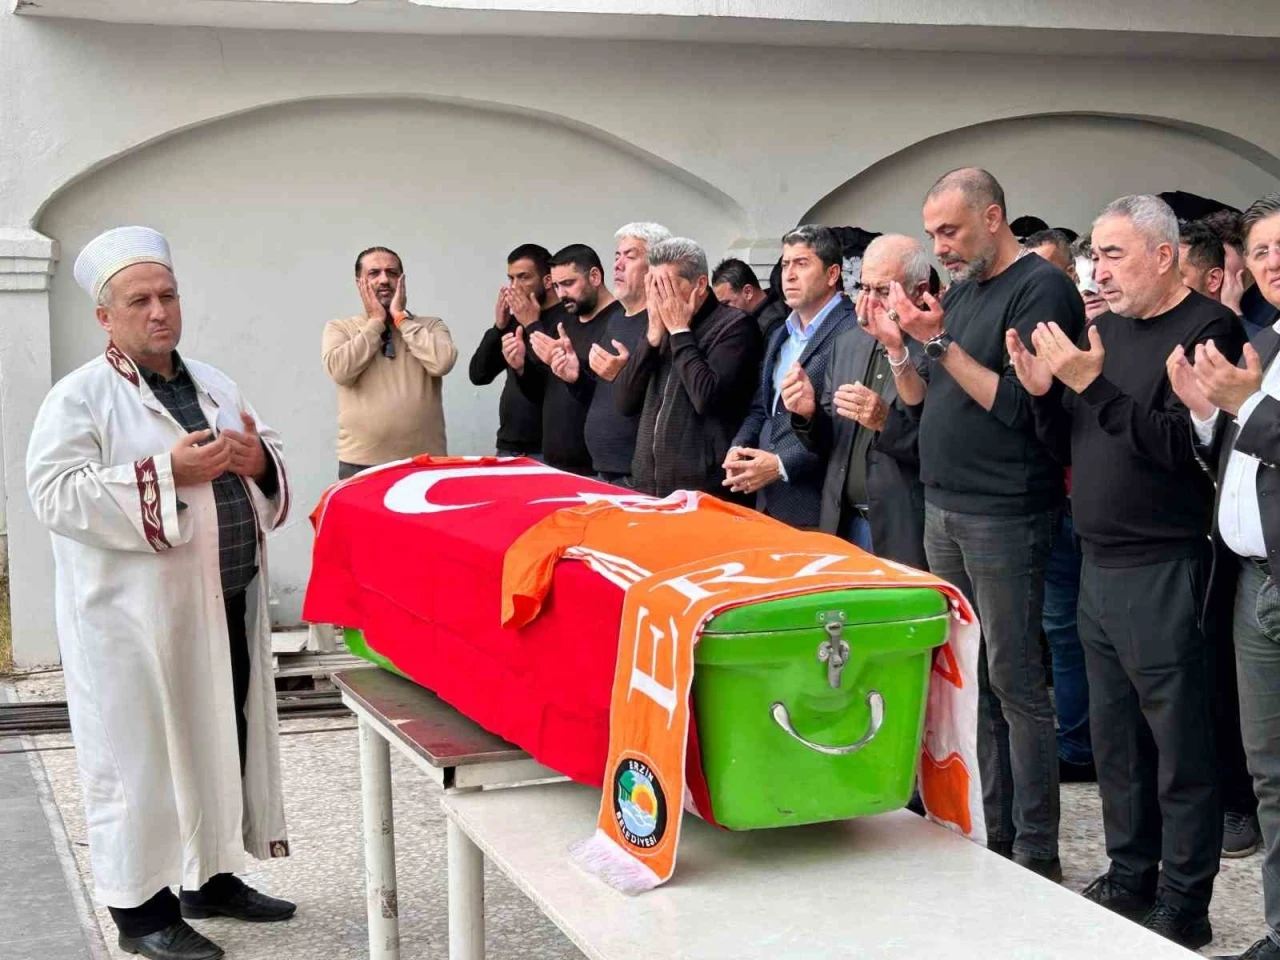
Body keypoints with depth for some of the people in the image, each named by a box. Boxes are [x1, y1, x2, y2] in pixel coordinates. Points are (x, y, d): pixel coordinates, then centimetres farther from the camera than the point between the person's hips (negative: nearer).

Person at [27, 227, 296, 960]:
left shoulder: (216, 385, 14)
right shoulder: (79, 397, -6)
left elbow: (274, 467, 21)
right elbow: (55, 492, -16)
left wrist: (259, 459, -4)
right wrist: (166, 474, -21)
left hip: (227, 608, 7)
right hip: (137, 617, -6)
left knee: (225, 742, 12)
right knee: (142, 755, -1)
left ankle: (213, 876, 27)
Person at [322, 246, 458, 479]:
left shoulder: (431, 326, 10)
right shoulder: (339, 328, 9)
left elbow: (442, 362, -11)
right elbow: (340, 370, -11)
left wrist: (401, 318, -3)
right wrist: (376, 322, -3)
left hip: (425, 463, 1)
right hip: (361, 464, -1)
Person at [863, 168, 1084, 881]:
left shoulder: (1042, 288, -10)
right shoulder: (961, 291, 15)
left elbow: (1020, 406, -19)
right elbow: (926, 402, 18)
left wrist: (940, 341, -17)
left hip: (1004, 520, -8)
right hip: (945, 512, 8)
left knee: (1014, 684, -5)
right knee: (969, 680, 11)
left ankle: (1036, 855, 3)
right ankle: (989, 834, 19)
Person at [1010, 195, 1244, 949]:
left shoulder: (1209, 330, -11)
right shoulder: (1105, 329, 13)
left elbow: (1182, 446, -22)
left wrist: (1092, 384, -24)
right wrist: (1045, 392, -1)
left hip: (1162, 571, -8)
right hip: (1099, 566, 8)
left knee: (1179, 743, -2)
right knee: (1115, 735, 15)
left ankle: (1183, 908, 7)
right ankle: (1130, 879, 27)